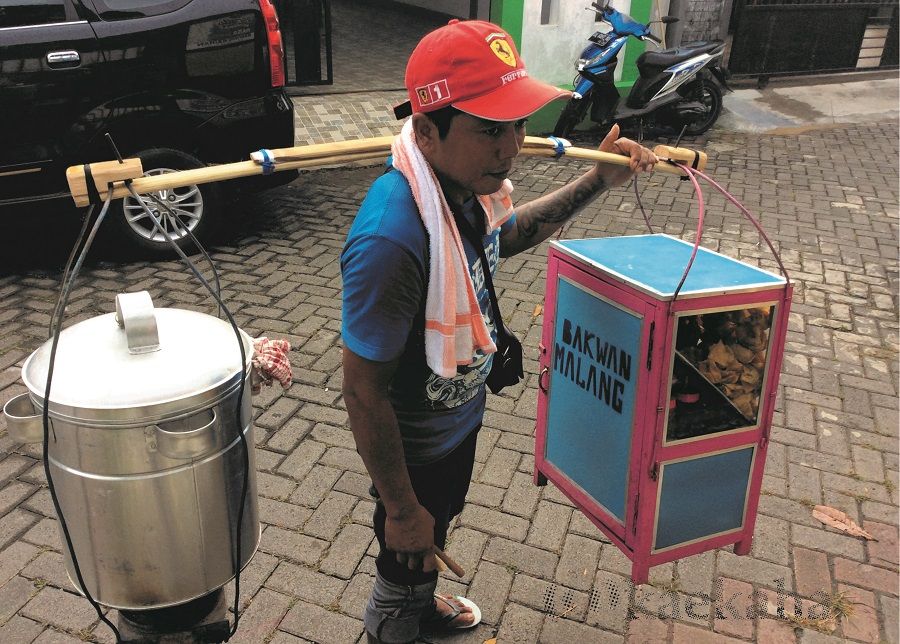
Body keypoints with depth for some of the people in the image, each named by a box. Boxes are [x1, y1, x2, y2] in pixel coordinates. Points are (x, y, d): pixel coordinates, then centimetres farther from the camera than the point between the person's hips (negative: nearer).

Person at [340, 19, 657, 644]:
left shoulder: (467, 179, -15)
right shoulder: (392, 238, -40)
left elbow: (508, 233, 10)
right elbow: (364, 392, -30)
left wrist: (597, 180, 1)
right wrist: (401, 508, -19)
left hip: (461, 417, 8)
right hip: (416, 446, -8)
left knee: (439, 527, 35)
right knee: (407, 558, 22)